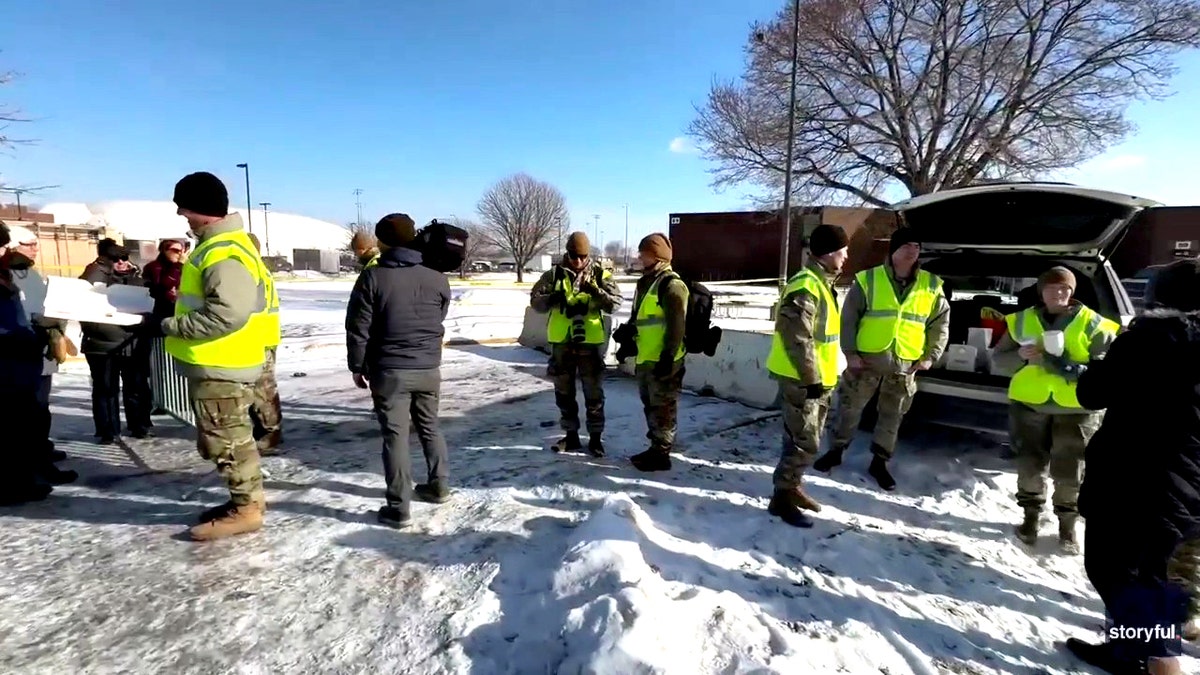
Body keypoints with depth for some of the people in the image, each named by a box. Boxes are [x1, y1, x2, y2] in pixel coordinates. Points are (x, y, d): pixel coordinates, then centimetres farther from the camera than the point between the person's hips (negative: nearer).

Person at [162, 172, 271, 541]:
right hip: (214, 363, 11)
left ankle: (246, 508, 11)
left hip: (221, 367, -11)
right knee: (227, 437, 18)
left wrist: (174, 326, -19)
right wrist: (181, 306, 12)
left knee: (226, 439, 0)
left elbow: (226, 314, -29)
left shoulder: (225, 253, -21)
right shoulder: (220, 245, 14)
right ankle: (247, 497, 29)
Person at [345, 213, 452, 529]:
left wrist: (357, 366, 4)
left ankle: (398, 507, 6)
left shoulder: (372, 277, -10)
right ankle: (439, 485, 31)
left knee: (395, 435, 2)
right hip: (429, 369, 4)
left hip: (389, 371, -3)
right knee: (430, 427, 19)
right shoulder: (437, 279, 0)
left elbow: (358, 328, -7)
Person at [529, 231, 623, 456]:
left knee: (593, 392, 6)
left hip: (590, 341, -2)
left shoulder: (600, 275, -1)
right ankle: (571, 435, 28)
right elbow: (535, 301, 0)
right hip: (561, 341, 2)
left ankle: (595, 437, 20)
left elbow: (615, 303, -7)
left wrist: (596, 292, -25)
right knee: (564, 392, 13)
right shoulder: (554, 274, 2)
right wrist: (552, 299, -21)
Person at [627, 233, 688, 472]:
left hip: (662, 360, -10)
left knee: (662, 407, -1)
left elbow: (676, 326, -19)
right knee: (650, 404, 18)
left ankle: (661, 453, 9)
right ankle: (655, 447, 31)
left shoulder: (671, 284, -15)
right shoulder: (645, 282, 16)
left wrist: (668, 357, -21)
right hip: (645, 357, 10)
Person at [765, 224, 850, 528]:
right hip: (801, 379, -10)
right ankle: (782, 498, 7)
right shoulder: (806, 285, -20)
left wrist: (821, 377, 20)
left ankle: (792, 486, 32)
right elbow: (798, 339, -24)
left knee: (807, 439, 18)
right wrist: (811, 378, -22)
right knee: (804, 443, -5)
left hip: (818, 378, 10)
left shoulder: (822, 283, 14)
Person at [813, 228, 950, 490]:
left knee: (892, 417, 12)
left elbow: (941, 323, 11)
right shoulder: (868, 279, -5)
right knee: (850, 408, 8)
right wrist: (850, 352, -9)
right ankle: (836, 451, 27)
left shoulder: (931, 286, 3)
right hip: (866, 360, -2)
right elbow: (848, 318, -3)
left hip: (905, 365, 2)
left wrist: (930, 356, 2)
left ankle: (879, 462, 29)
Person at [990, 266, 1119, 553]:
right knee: (1030, 465, 8)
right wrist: (1020, 356, -15)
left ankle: (1067, 524, 25)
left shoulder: (1092, 324, -1)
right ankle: (1031, 516, 28)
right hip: (1029, 404, 1)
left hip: (1075, 408, -1)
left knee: (1070, 472, 6)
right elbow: (998, 359, 6)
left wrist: (1077, 370, -24)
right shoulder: (1023, 320, 5)